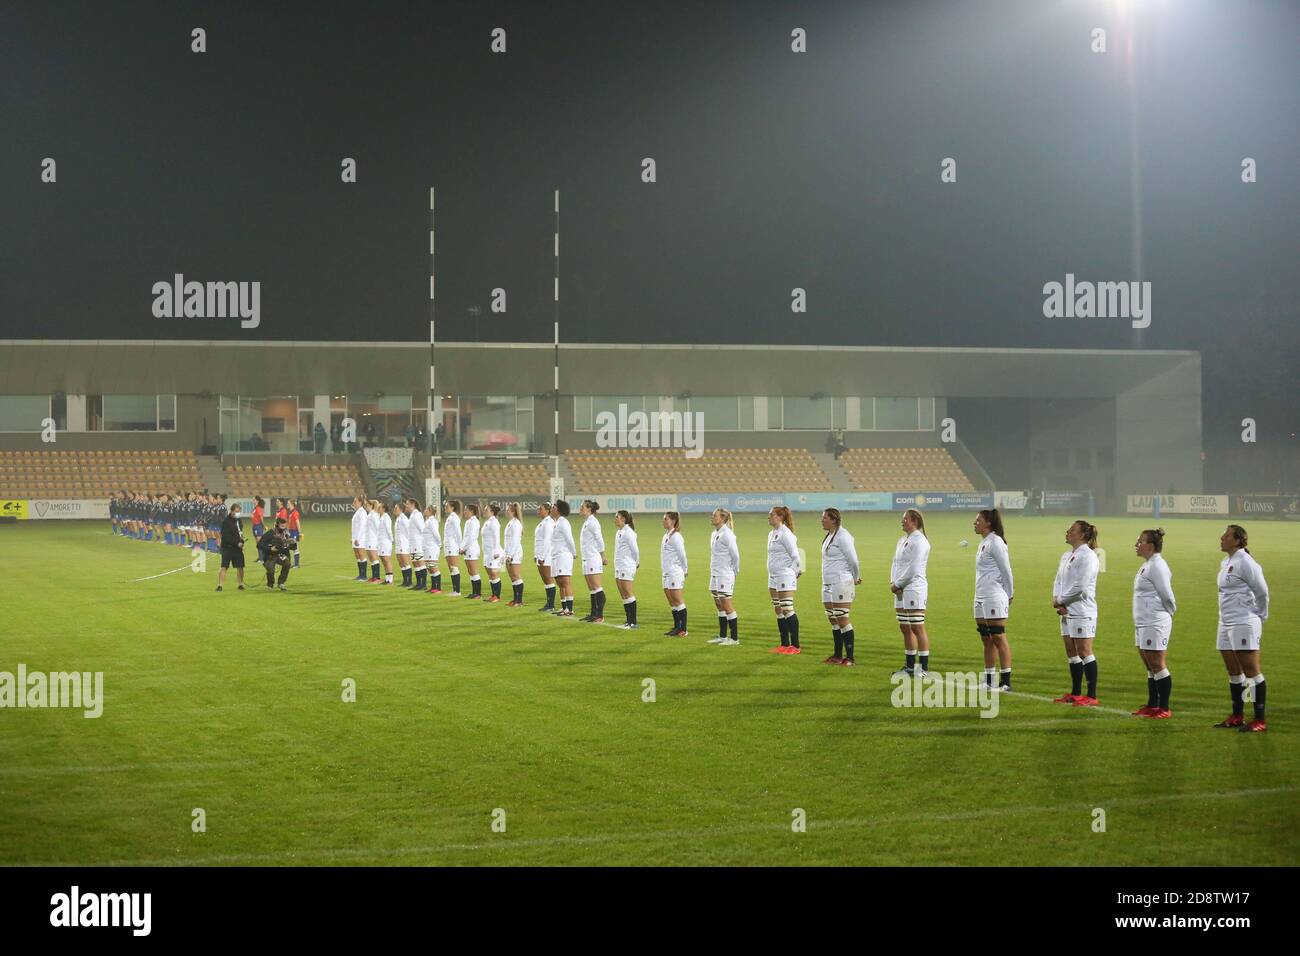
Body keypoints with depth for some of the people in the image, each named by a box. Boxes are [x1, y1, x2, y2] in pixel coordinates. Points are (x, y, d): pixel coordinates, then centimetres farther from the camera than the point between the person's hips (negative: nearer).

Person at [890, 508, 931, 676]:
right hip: (900, 591, 9)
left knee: (917, 628, -9)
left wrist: (897, 584, -10)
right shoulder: (902, 540, 17)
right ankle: (909, 666, 17)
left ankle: (924, 668, -7)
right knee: (905, 629, 11)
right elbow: (895, 563, 18)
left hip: (914, 588, -9)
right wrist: (893, 583, 1)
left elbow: (913, 569, -17)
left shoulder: (919, 541, -11)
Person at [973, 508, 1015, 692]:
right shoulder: (983, 543, 16)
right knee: (986, 640, 11)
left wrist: (1009, 595, -4)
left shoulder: (995, 542, -13)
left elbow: (1006, 571, -12)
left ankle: (1006, 681, -6)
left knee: (998, 639, -8)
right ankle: (988, 680, 16)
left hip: (995, 598, -10)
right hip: (981, 598, 10)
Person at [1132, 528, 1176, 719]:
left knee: (1157, 665, -5)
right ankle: (1152, 705, 22)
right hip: (1143, 623, 10)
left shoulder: (1157, 566, -17)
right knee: (1150, 667, 14)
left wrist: (1170, 612, -1)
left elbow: (1167, 595, -15)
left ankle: (1164, 708, -1)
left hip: (1155, 623, -10)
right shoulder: (1147, 565, 14)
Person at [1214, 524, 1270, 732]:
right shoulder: (1226, 563, 14)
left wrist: (1261, 617, -1)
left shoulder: (1245, 563, -14)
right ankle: (1237, 716, 22)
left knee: (1251, 671, -7)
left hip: (1244, 625, -10)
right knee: (1233, 672, 14)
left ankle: (1260, 720, -5)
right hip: (1226, 624, 10)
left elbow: (1262, 592, -12)